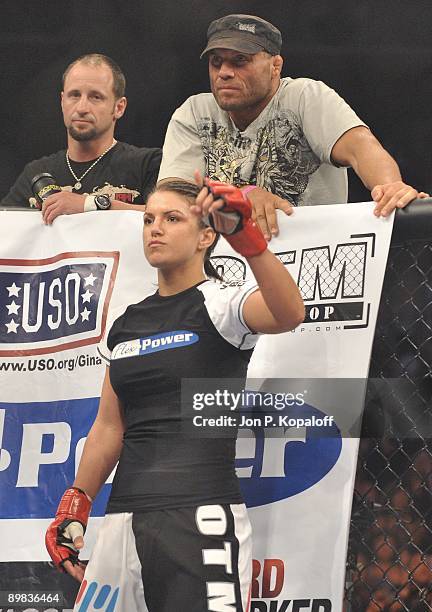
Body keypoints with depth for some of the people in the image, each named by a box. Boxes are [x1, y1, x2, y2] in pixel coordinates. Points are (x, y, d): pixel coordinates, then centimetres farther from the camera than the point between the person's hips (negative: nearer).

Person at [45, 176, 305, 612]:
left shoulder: (221, 305, -3)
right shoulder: (125, 325, 17)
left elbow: (288, 314, -26)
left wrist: (245, 235, -38)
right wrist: (75, 508, 18)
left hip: (201, 515, -6)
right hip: (125, 521, 6)